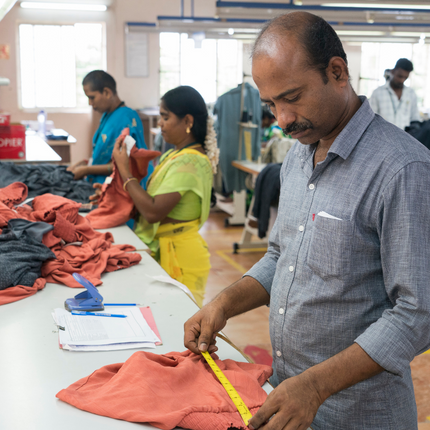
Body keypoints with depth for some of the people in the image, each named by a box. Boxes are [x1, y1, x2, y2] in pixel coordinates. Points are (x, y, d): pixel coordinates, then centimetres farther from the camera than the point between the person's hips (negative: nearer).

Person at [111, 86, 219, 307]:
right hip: (163, 249, 9)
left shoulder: (188, 162, -20)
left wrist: (124, 170, -17)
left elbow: (153, 212, -25)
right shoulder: (175, 154, 10)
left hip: (178, 257, -9)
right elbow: (153, 199, 12)